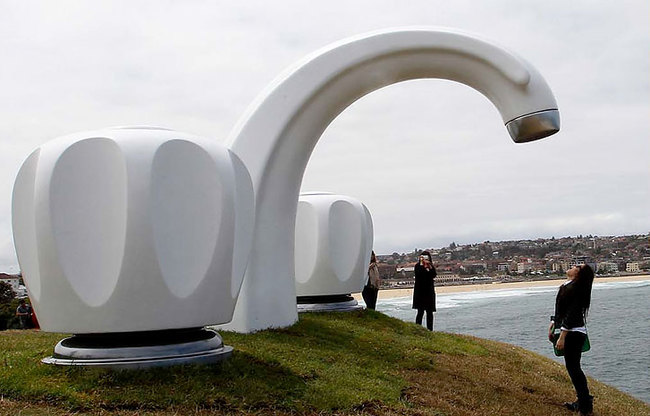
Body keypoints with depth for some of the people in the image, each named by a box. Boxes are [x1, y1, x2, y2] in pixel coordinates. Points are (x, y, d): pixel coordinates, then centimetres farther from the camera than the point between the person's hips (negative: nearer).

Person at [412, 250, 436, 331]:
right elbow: (418, 274, -20)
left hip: (429, 291, 4)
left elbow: (434, 275, -6)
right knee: (420, 311, -8)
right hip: (420, 292, -4)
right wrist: (422, 264, -16)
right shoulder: (418, 266, 0)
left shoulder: (431, 266, 11)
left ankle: (430, 329, 10)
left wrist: (430, 266, -13)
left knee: (430, 312, 5)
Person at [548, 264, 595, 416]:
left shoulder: (573, 288, -18)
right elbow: (560, 310, 23)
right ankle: (582, 402, 27)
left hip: (572, 333, -10)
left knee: (573, 368, -4)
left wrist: (562, 337, -22)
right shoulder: (566, 286, 12)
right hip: (572, 333, 10)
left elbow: (571, 314, -22)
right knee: (572, 367, 16)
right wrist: (552, 325, 23)